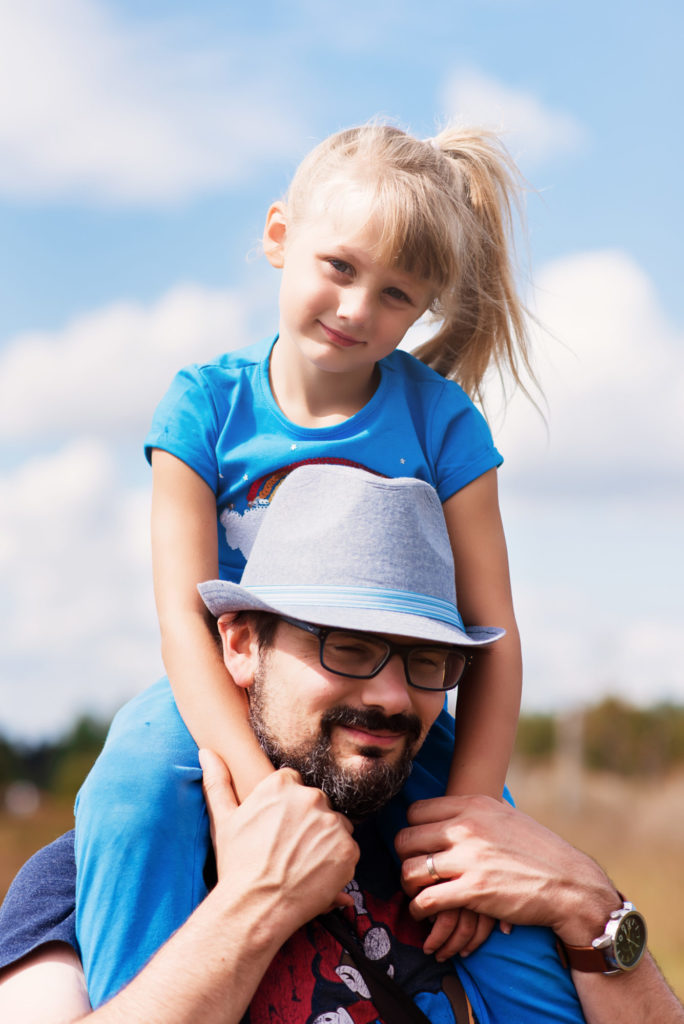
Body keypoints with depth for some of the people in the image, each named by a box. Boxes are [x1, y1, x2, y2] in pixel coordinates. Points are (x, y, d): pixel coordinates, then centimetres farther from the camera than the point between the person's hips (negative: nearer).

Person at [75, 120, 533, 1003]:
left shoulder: (440, 420, -8)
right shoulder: (208, 404, -9)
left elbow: (491, 633, -9)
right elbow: (184, 615, -16)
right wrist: (262, 787, -31)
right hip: (233, 704, -1)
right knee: (135, 789, -31)